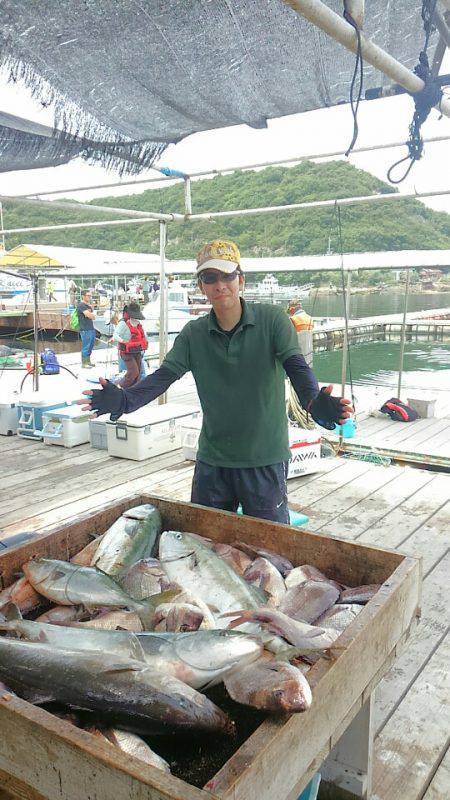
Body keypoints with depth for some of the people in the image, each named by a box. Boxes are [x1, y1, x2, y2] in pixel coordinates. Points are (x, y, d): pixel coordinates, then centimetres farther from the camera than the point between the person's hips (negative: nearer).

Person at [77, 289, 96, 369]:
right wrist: (92, 314, 3)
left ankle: (88, 362, 24)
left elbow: (93, 317, 17)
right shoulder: (81, 305, -11)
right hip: (85, 330, -9)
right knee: (86, 347, -4)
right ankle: (84, 363, 3)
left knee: (90, 346, 14)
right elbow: (90, 315, -19)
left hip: (91, 328, 9)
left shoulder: (88, 305, 19)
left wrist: (91, 314, -4)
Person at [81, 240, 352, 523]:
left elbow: (296, 365, -18)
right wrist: (124, 400, -25)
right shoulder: (194, 333, 2)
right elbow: (164, 375, -6)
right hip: (212, 460, 3)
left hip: (265, 459, -3)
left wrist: (313, 401, -39)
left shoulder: (272, 319, -7)